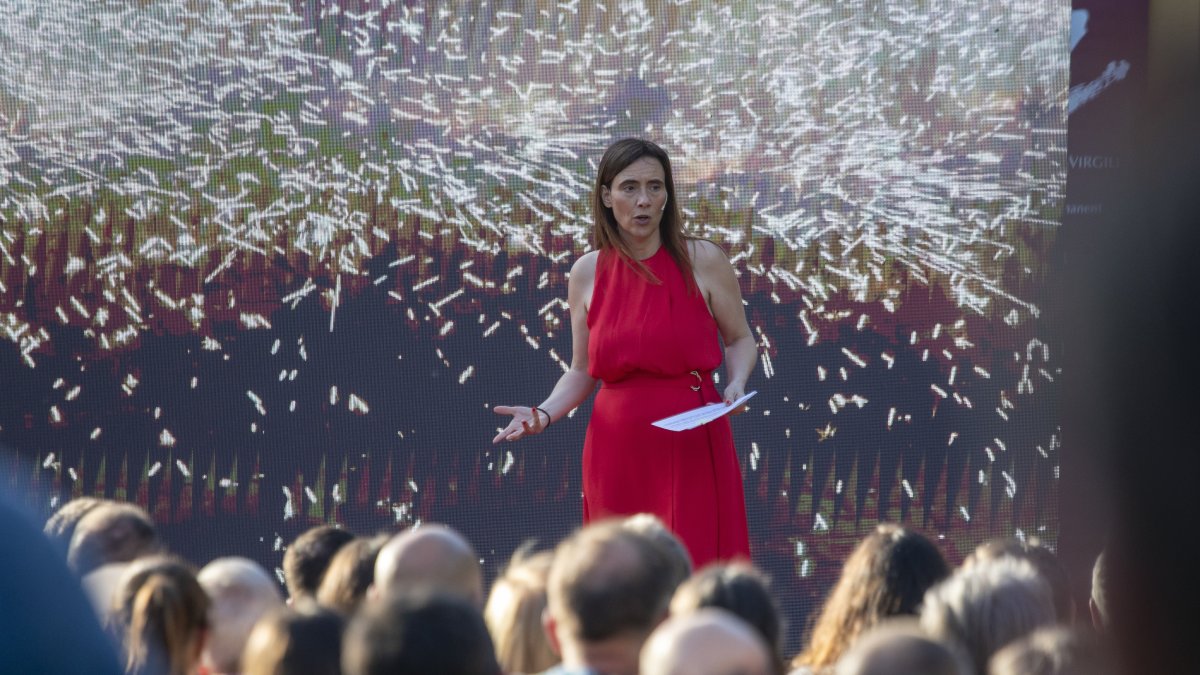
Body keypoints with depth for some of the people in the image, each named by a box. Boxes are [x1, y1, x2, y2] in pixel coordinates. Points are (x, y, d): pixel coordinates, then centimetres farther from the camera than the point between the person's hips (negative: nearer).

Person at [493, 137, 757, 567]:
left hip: (692, 449, -2)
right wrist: (544, 414, -4)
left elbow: (740, 339, 10)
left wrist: (737, 383, -10)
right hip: (618, 450, 2)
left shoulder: (702, 261, -1)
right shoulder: (587, 273, 6)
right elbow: (582, 372, 13)